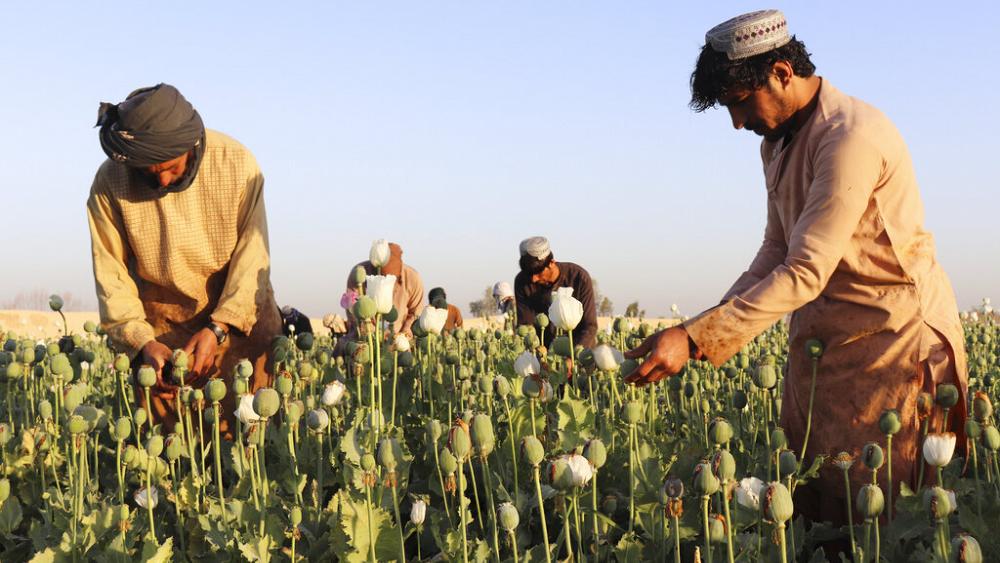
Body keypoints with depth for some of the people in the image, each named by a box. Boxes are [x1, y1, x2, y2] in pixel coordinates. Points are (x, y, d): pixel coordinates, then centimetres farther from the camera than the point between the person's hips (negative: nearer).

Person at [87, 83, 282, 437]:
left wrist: (217, 329, -22)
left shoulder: (236, 162, -16)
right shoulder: (110, 183, -13)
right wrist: (142, 342, -22)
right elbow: (111, 275, -10)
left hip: (240, 319, 0)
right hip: (161, 329, 1)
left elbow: (252, 256, -14)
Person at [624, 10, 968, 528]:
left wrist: (694, 339, -30)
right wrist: (716, 322, -4)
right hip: (822, 339, 9)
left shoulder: (851, 137, -22)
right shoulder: (777, 143, 11)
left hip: (894, 337, -9)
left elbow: (806, 273, -26)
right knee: (808, 495, 6)